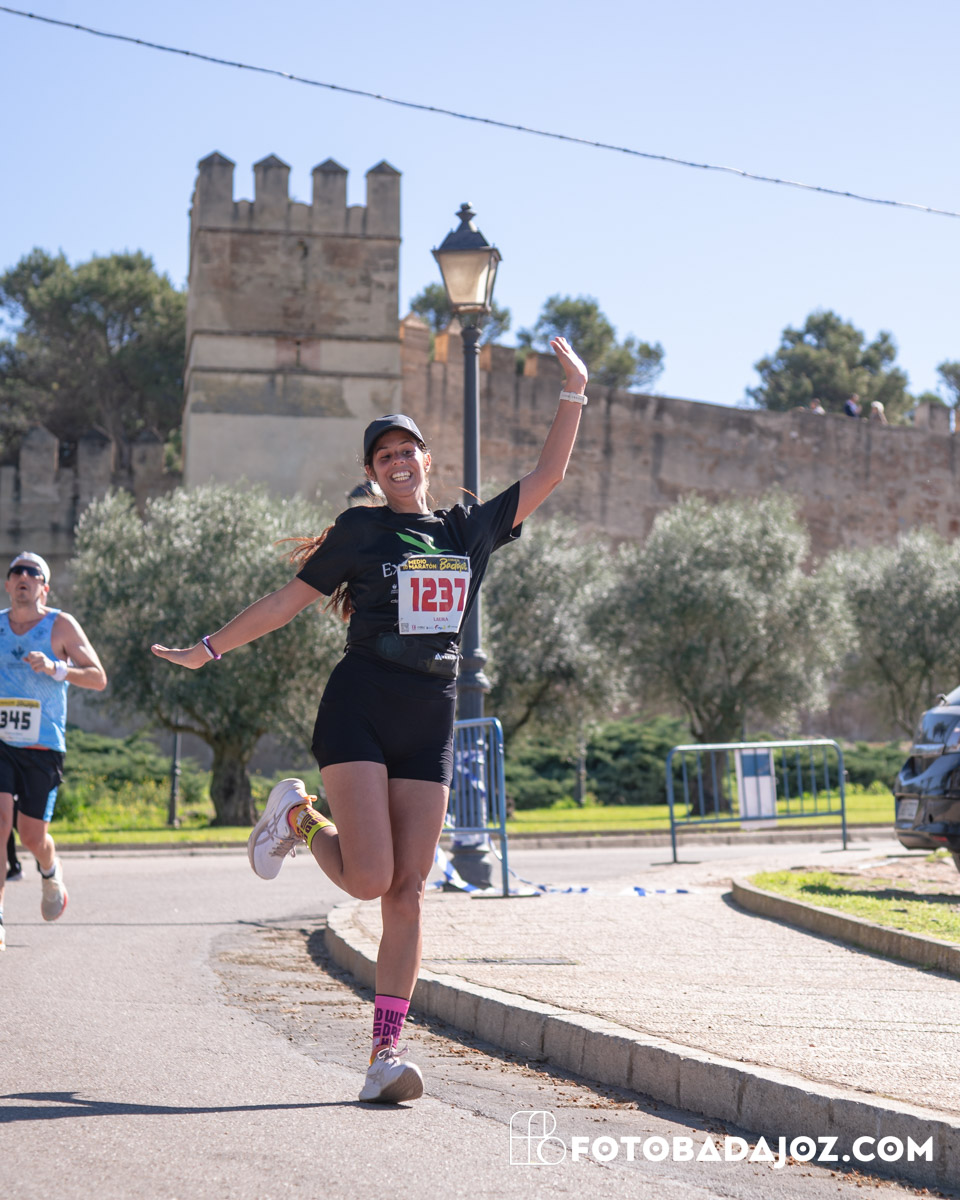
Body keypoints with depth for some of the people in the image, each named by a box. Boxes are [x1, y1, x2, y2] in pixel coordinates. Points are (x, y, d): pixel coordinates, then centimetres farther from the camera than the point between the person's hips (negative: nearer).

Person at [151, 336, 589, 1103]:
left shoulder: (469, 530, 14)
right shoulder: (362, 531, 5)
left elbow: (547, 476, 16)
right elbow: (291, 600, 9)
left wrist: (574, 394, 9)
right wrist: (209, 649, 9)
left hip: (432, 723, 3)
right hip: (359, 711, -3)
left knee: (407, 893, -4)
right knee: (369, 881, -14)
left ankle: (386, 1053, -3)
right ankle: (299, 816, 18)